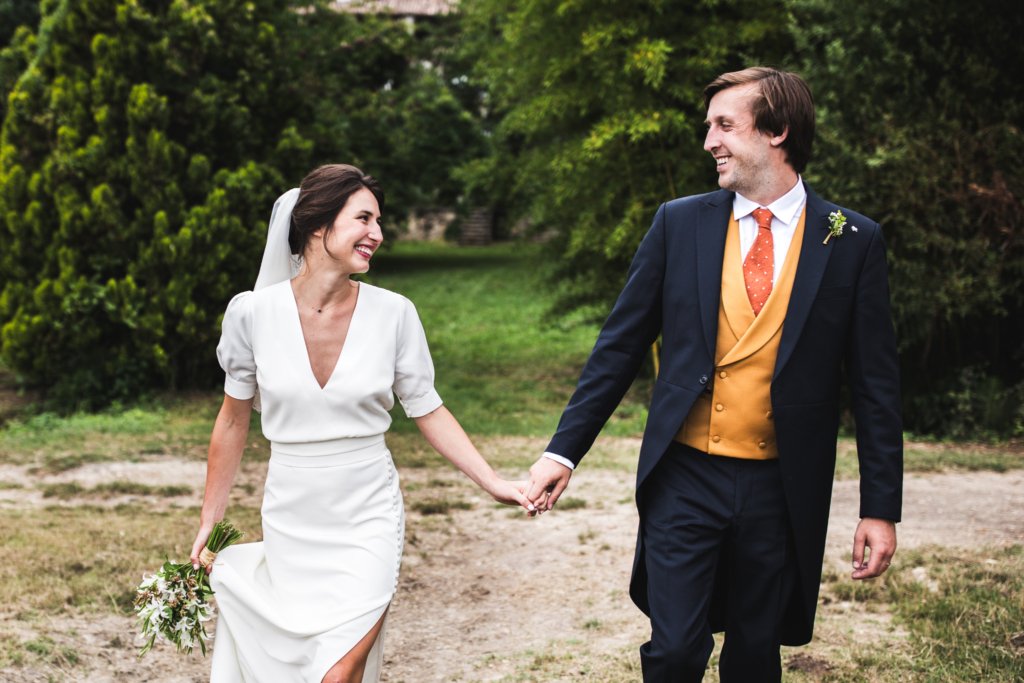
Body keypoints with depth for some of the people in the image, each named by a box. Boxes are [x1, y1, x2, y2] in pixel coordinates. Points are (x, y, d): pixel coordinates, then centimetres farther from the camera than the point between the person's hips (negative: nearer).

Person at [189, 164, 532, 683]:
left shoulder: (393, 313, -9)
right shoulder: (252, 312, -8)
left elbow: (427, 410, 3)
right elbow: (233, 423, 4)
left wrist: (493, 482, -5)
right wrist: (207, 527, 9)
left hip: (367, 521, -1)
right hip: (291, 520, 1)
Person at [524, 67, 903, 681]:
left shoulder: (853, 241, -2)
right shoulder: (680, 223, 1)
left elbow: (876, 384, 0)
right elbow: (620, 346, 4)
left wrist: (882, 509, -2)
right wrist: (565, 449, 0)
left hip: (782, 490, 0)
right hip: (685, 477, 0)